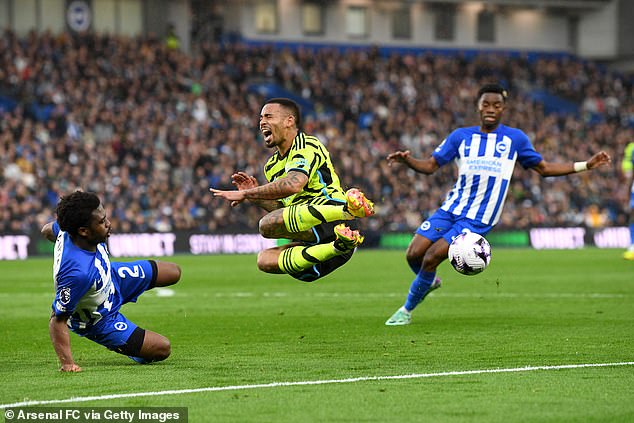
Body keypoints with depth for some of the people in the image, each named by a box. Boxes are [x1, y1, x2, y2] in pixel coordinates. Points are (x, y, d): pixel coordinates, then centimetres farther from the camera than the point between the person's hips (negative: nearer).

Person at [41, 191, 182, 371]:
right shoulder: (78, 273, -48)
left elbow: (47, 230, -1)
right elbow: (57, 319, -39)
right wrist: (67, 363, -42)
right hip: (99, 320, -7)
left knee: (173, 272, 20)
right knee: (162, 349, -10)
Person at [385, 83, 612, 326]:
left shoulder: (515, 138, 4)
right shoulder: (461, 136, 7)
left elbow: (543, 168, 13)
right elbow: (430, 166, 6)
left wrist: (586, 165, 5)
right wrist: (407, 160, -15)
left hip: (478, 219, -3)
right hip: (451, 208, 3)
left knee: (431, 257, -16)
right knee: (413, 254, -6)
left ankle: (407, 310, 3)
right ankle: (430, 282, 30)